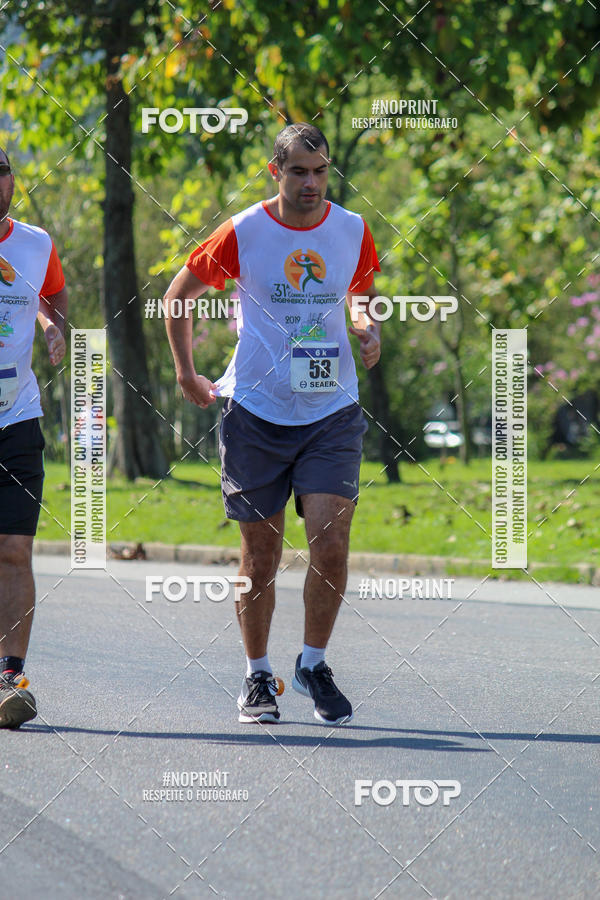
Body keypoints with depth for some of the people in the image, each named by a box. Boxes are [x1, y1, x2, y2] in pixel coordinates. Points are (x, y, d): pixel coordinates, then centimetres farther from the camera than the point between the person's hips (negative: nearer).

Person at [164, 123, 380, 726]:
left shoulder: (353, 233, 1)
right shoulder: (242, 234, -5)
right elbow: (179, 295, 8)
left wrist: (369, 329, -1)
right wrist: (186, 372, 5)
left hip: (332, 414, 1)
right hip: (256, 414, -1)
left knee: (330, 544, -12)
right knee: (261, 557, 3)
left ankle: (313, 664, 9)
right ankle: (257, 676, 21)